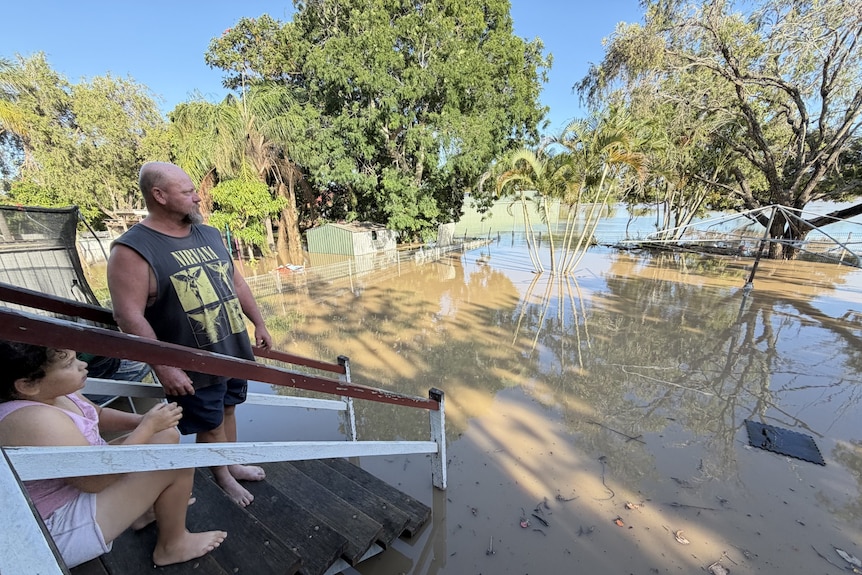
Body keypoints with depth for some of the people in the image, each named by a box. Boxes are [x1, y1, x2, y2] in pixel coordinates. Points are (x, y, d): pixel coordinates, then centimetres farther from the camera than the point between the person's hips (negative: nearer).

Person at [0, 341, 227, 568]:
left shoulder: (53, 394, -6)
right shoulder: (34, 421, -33)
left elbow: (98, 414, 11)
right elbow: (96, 480, -29)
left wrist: (141, 420, -7)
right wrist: (148, 426, -22)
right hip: (63, 529, -9)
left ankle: (144, 510, 24)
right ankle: (172, 546, 6)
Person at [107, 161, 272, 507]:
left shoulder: (209, 234, 5)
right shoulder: (132, 250, -16)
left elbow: (236, 282, 10)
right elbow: (128, 316, -19)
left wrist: (258, 323, 10)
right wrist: (164, 368, -20)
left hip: (234, 351, 6)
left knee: (228, 409, 23)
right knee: (210, 424, 14)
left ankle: (233, 464, 46)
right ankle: (222, 478, 40)